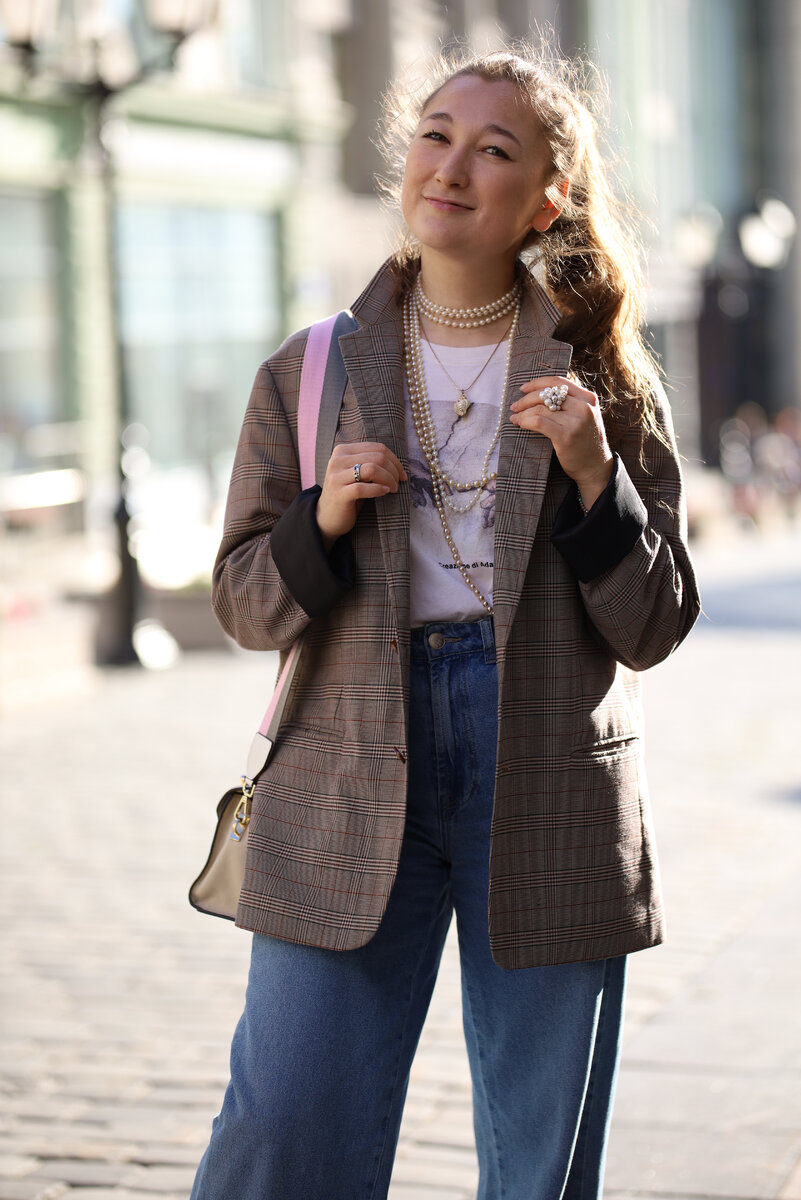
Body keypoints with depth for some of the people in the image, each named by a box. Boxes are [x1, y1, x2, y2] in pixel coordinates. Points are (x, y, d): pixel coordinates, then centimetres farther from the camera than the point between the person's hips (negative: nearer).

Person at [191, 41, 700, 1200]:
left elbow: (653, 627, 2)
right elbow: (245, 604, 8)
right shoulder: (310, 372, 5)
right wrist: (323, 518, -11)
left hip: (550, 794, 0)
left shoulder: (602, 379, 3)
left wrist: (594, 473, -13)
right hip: (350, 790, 0)